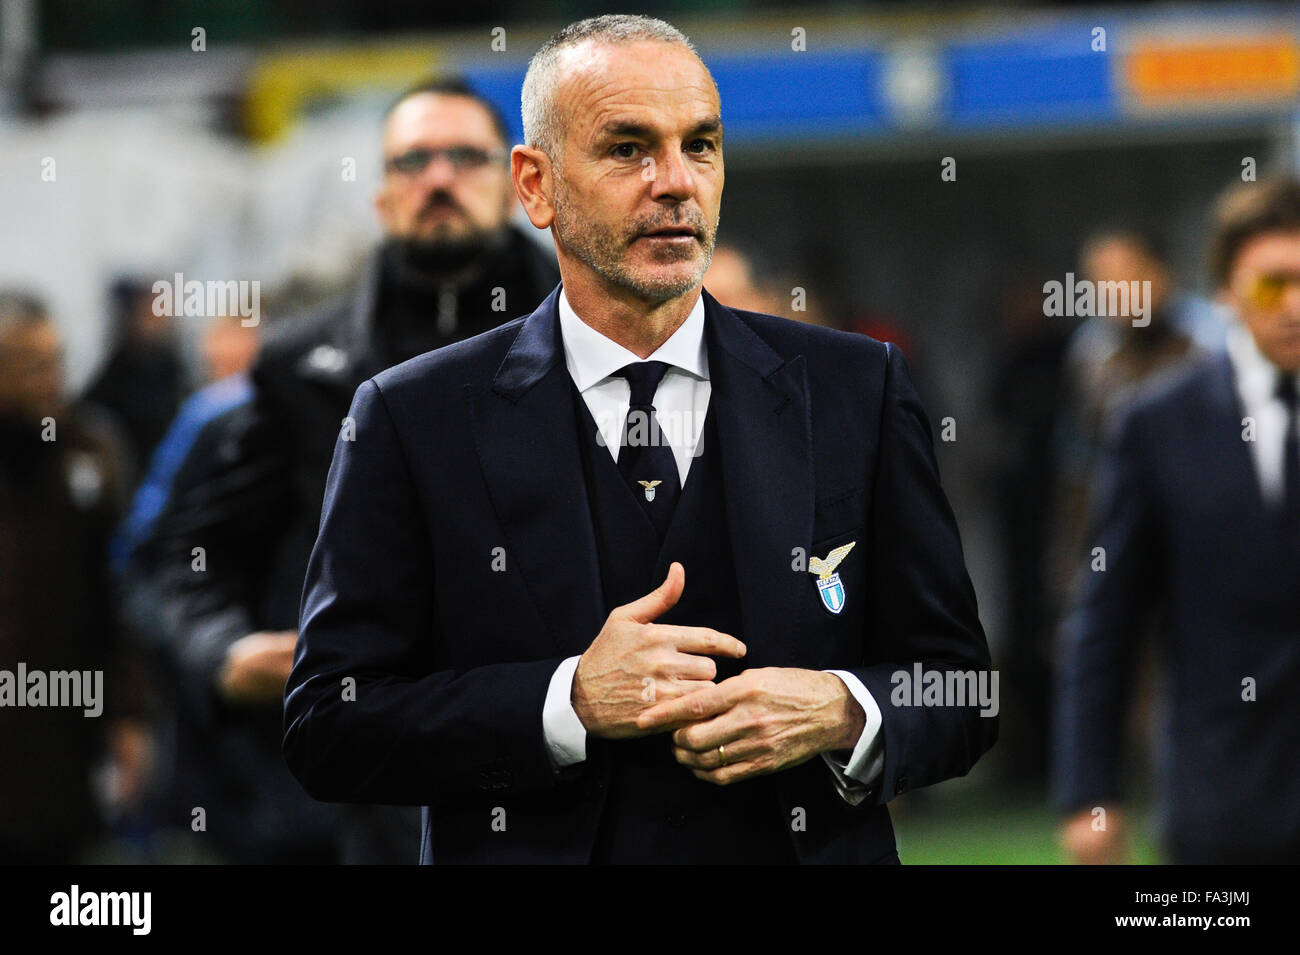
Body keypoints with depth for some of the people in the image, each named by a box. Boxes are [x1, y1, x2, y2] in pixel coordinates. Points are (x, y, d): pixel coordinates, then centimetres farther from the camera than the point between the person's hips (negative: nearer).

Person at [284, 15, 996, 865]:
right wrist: (571, 703, -20)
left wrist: (842, 715, -19)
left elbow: (961, 691, 2)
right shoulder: (414, 420, -5)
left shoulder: (856, 392, 0)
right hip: (532, 849, -1)